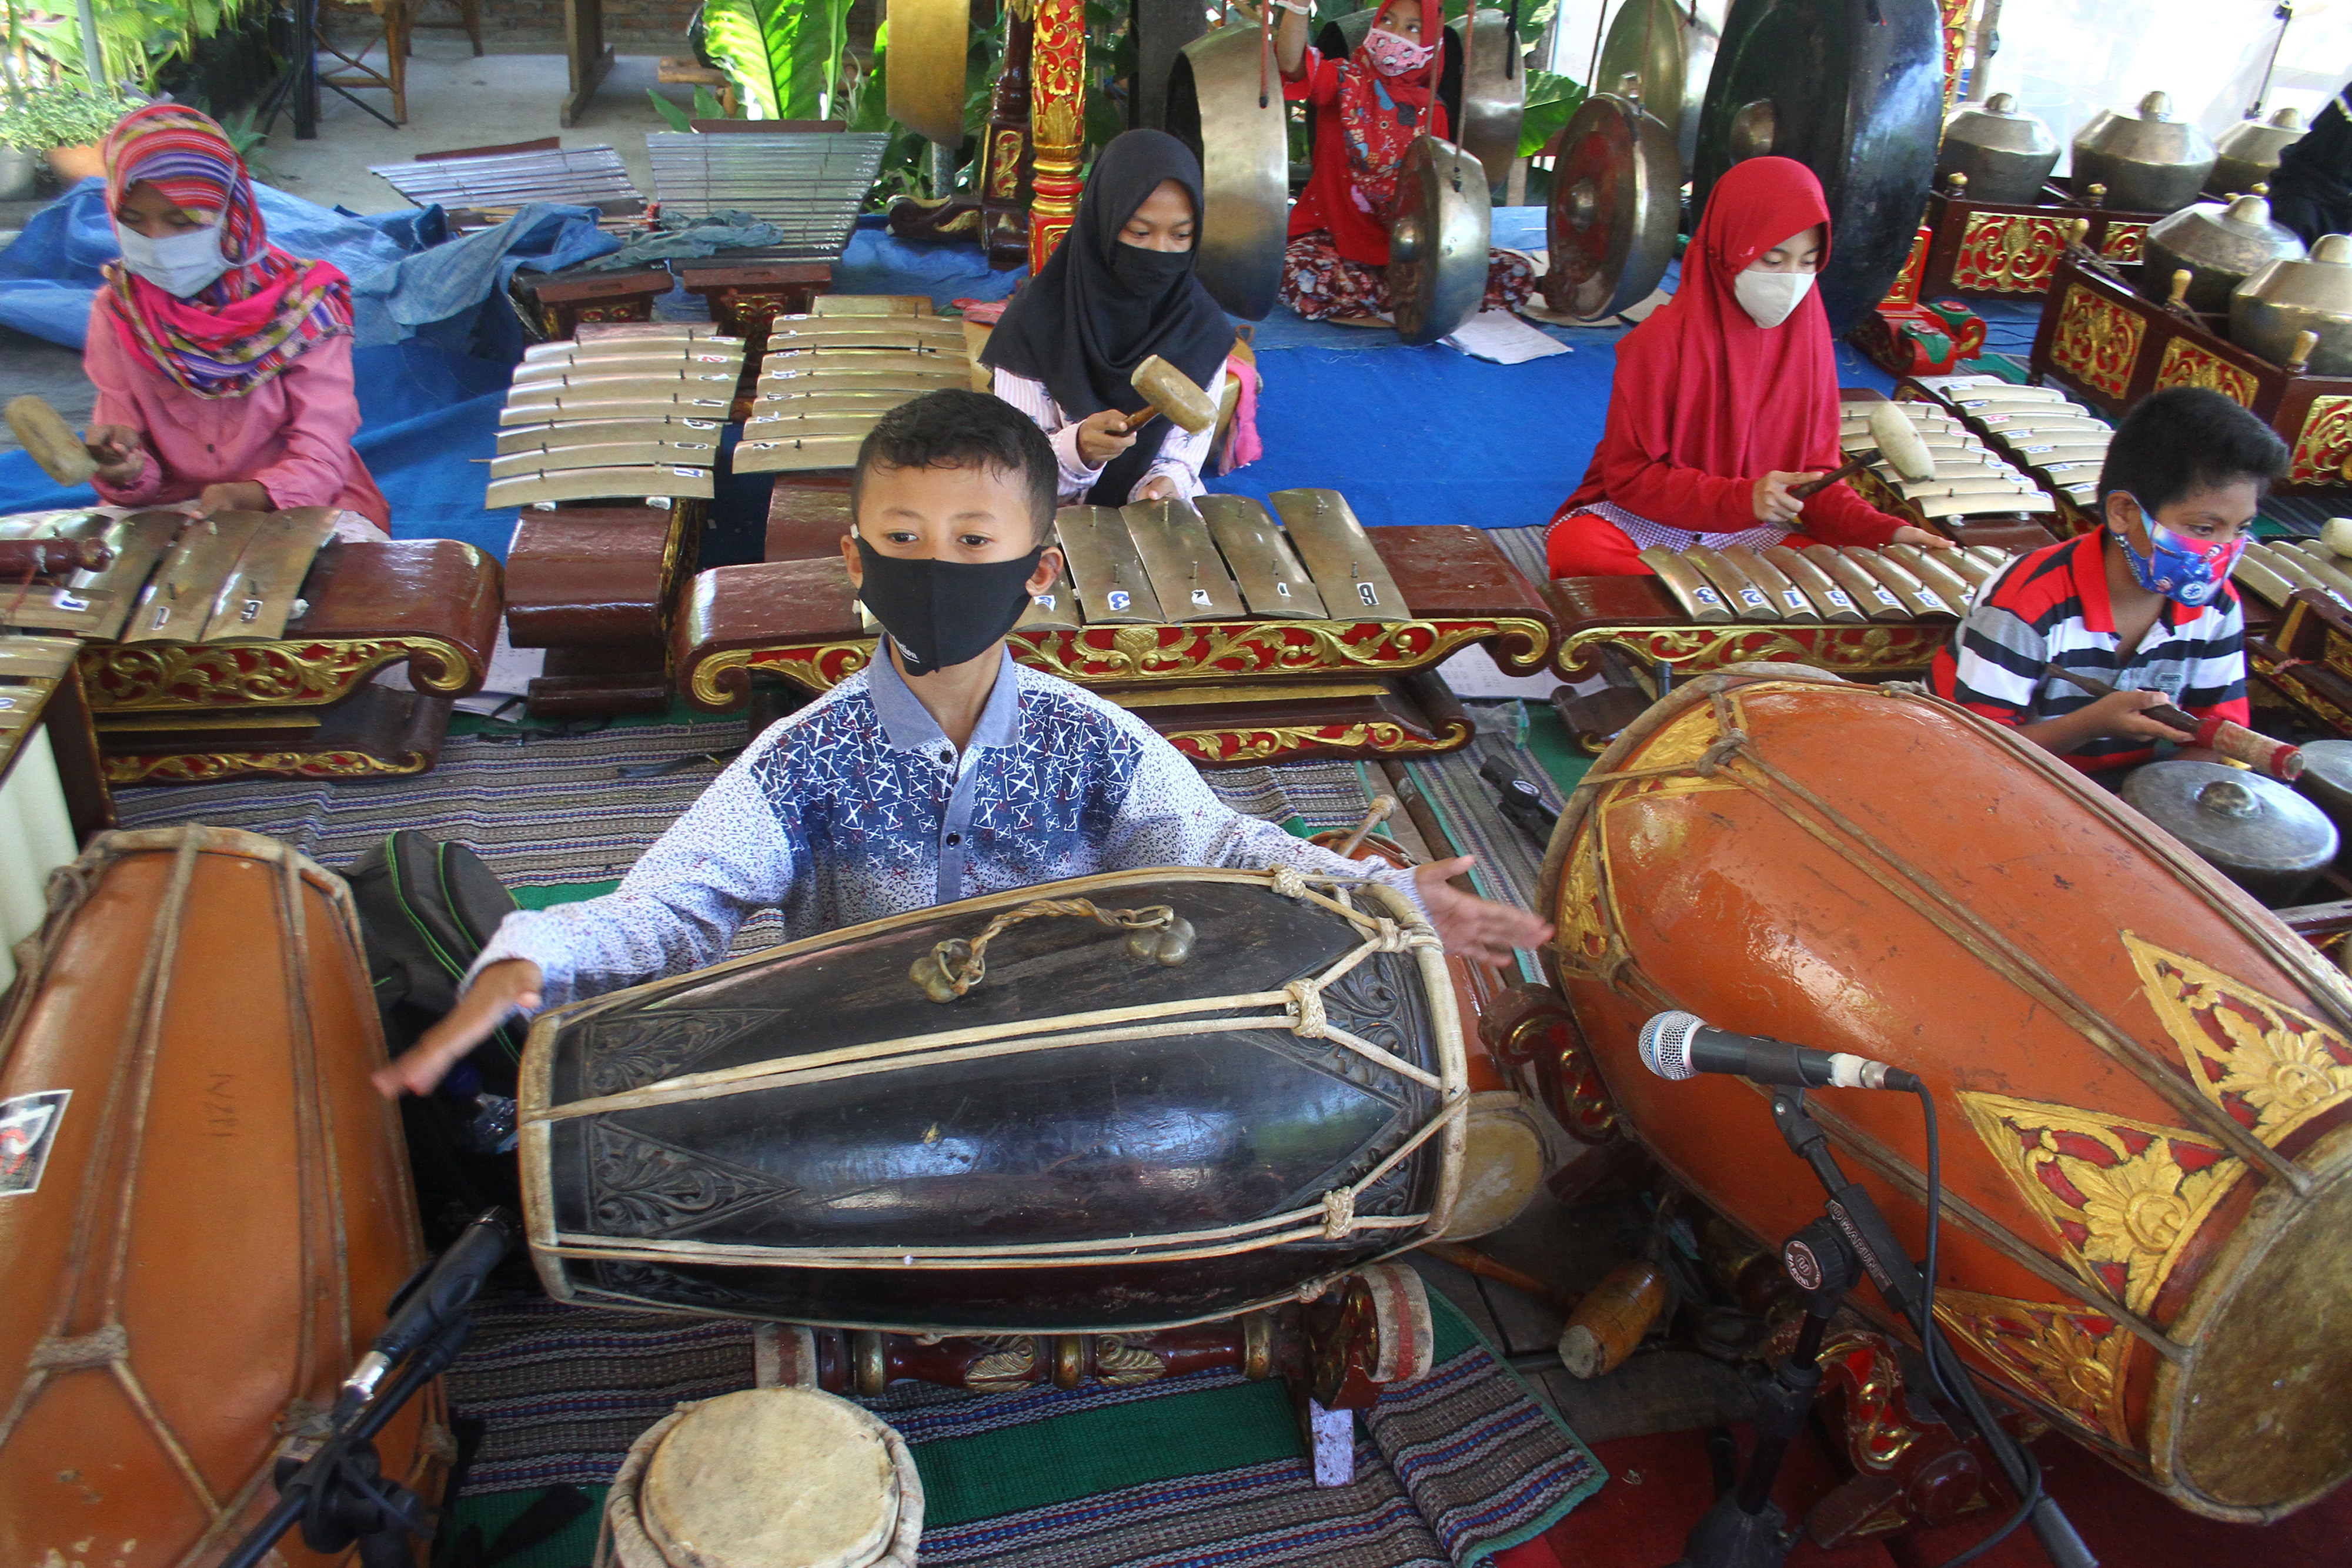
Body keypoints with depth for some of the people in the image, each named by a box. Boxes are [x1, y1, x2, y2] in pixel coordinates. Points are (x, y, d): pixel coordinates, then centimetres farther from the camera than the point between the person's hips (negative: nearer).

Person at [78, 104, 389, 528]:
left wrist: (251, 495, -33)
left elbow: (319, 457, -12)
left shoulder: (300, 302, -8)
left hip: (294, 507, -2)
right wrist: (125, 469, -24)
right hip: (170, 506, 2)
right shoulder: (117, 310, 2)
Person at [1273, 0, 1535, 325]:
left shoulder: (1430, 109, 8)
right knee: (1299, 278, -40)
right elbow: (1291, 63, -22)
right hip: (1335, 232, -2)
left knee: (1518, 277, -16)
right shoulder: (1346, 80, -1)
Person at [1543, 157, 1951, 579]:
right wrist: (1743, 498, -25)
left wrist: (1884, 530, -12)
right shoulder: (1663, 340, -12)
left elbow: (1814, 470, 6)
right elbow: (1630, 476, -12)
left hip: (1758, 534, 4)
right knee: (1576, 547, -37)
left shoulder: (1806, 336, 3)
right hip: (1648, 522, -3)